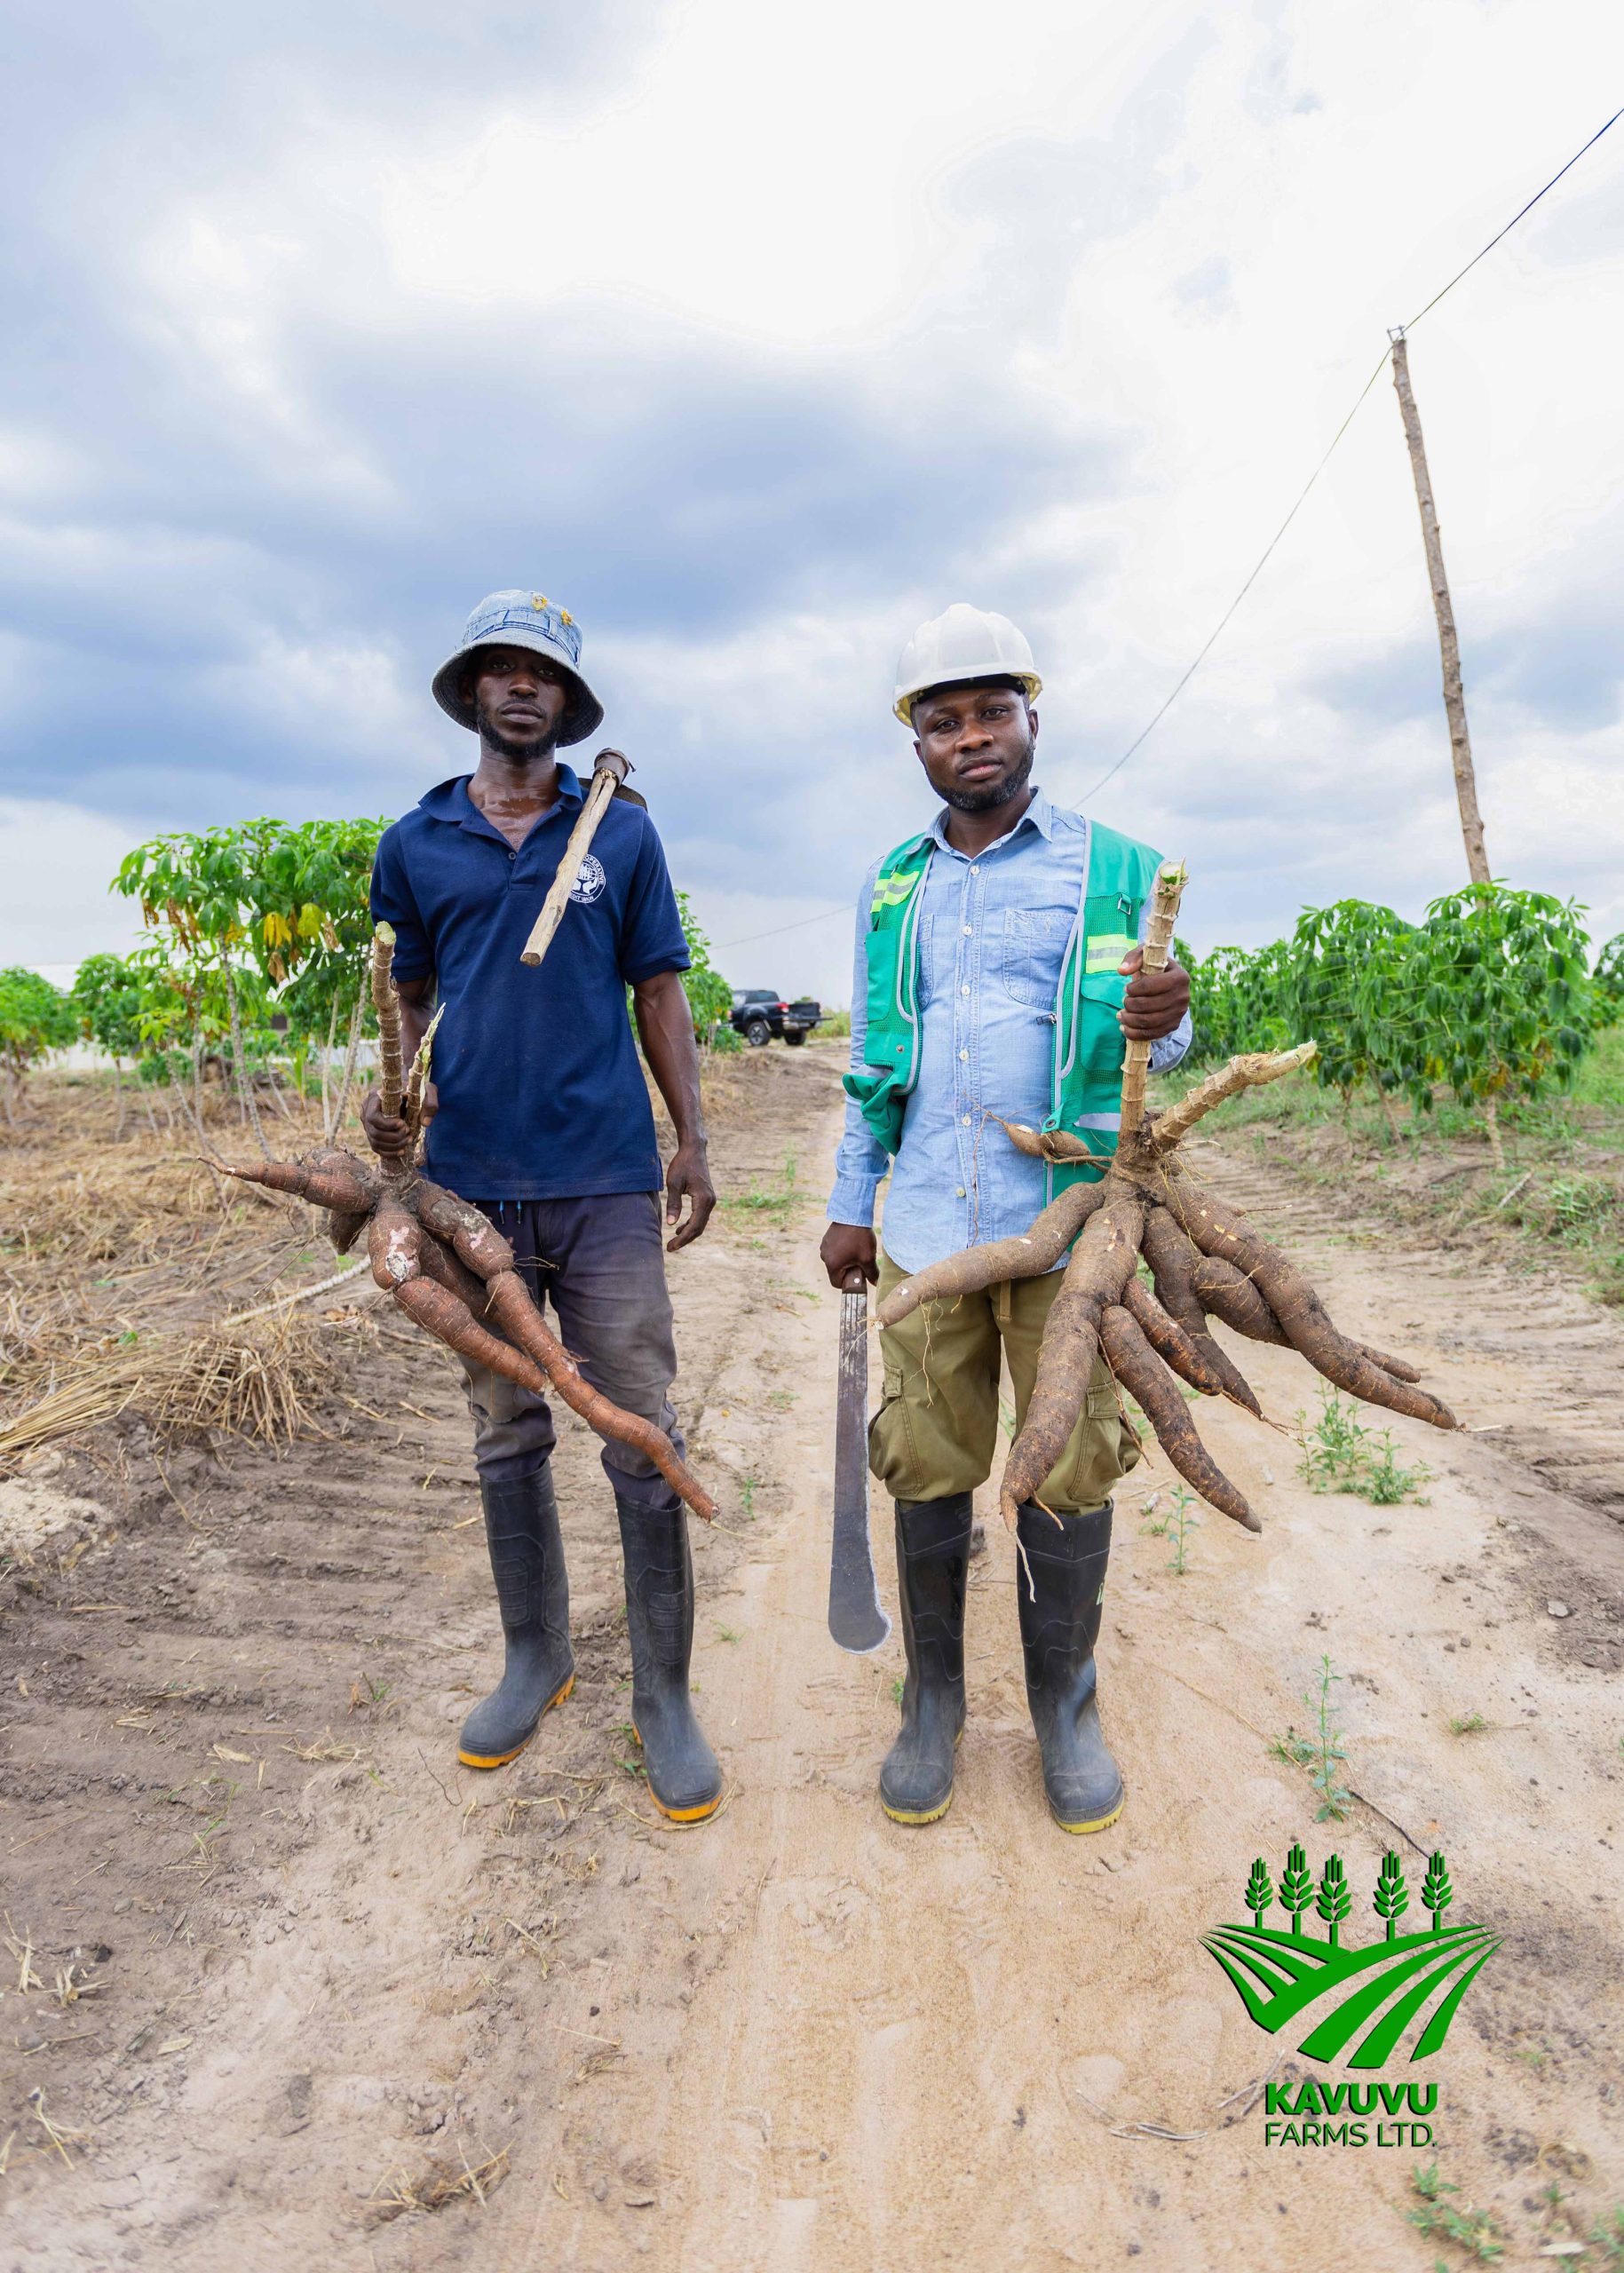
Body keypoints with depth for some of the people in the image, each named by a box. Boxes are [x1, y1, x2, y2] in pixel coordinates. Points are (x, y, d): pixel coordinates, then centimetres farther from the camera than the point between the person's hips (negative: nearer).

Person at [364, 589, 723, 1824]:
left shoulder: (621, 830, 6)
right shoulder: (415, 843, 9)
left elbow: (658, 990, 7)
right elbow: (407, 994, 16)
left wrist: (693, 1144, 0)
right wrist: (388, 1089, -4)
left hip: (606, 1177, -2)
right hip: (472, 1179, 2)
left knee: (643, 1442, 0)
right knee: (506, 1435, 13)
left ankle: (665, 1696, 15)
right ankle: (535, 1657, 32)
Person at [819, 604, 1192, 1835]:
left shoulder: (1114, 869, 4)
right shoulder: (892, 887, 13)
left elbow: (1152, 1041, 7)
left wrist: (1166, 1020, -18)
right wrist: (850, 1203, 12)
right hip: (928, 1226, 2)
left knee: (1069, 1468, 6)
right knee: (928, 1465, 8)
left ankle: (1066, 1703, 26)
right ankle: (934, 1698, 26)